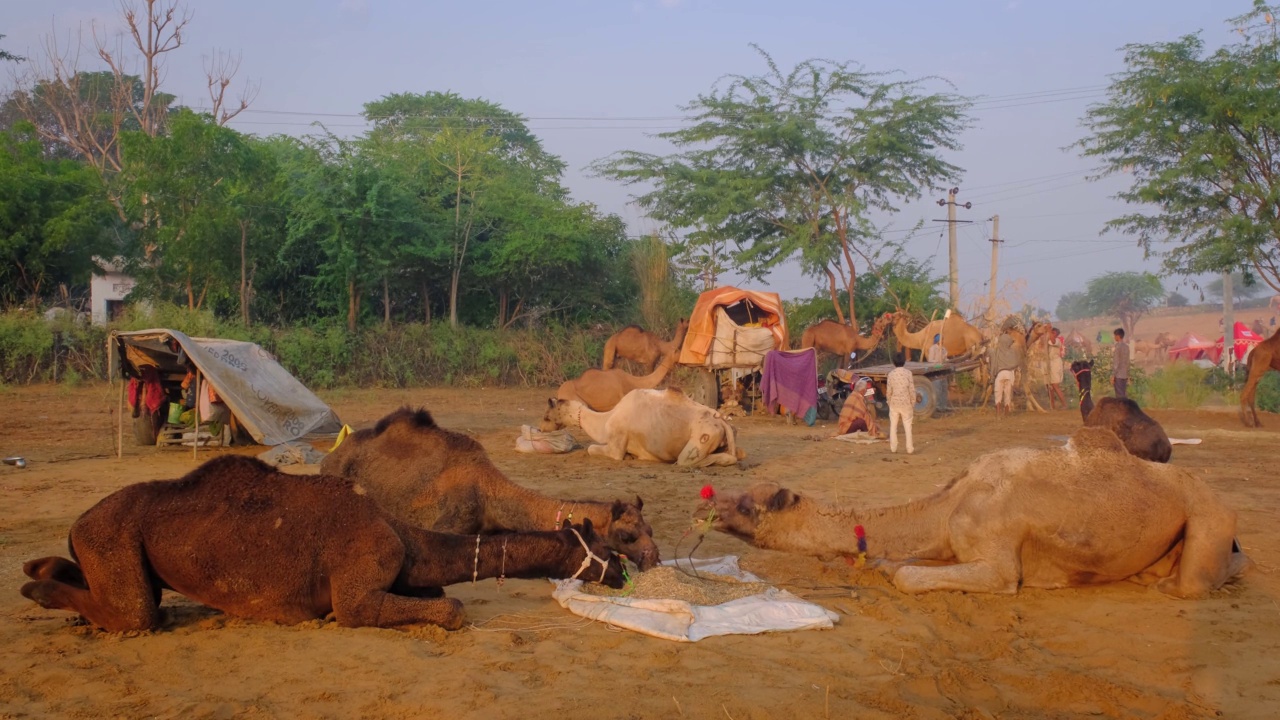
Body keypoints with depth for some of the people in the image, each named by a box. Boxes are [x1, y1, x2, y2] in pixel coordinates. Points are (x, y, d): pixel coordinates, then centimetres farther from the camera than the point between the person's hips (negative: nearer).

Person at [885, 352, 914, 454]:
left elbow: (889, 391, -3)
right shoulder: (908, 373, -8)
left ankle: (893, 448, 11)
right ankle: (910, 448, 7)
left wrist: (889, 403, 11)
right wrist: (913, 404, 4)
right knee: (907, 425, 6)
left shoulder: (891, 374, -6)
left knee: (893, 425, 10)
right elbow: (912, 390, -7)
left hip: (894, 403, 1)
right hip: (906, 403, -1)